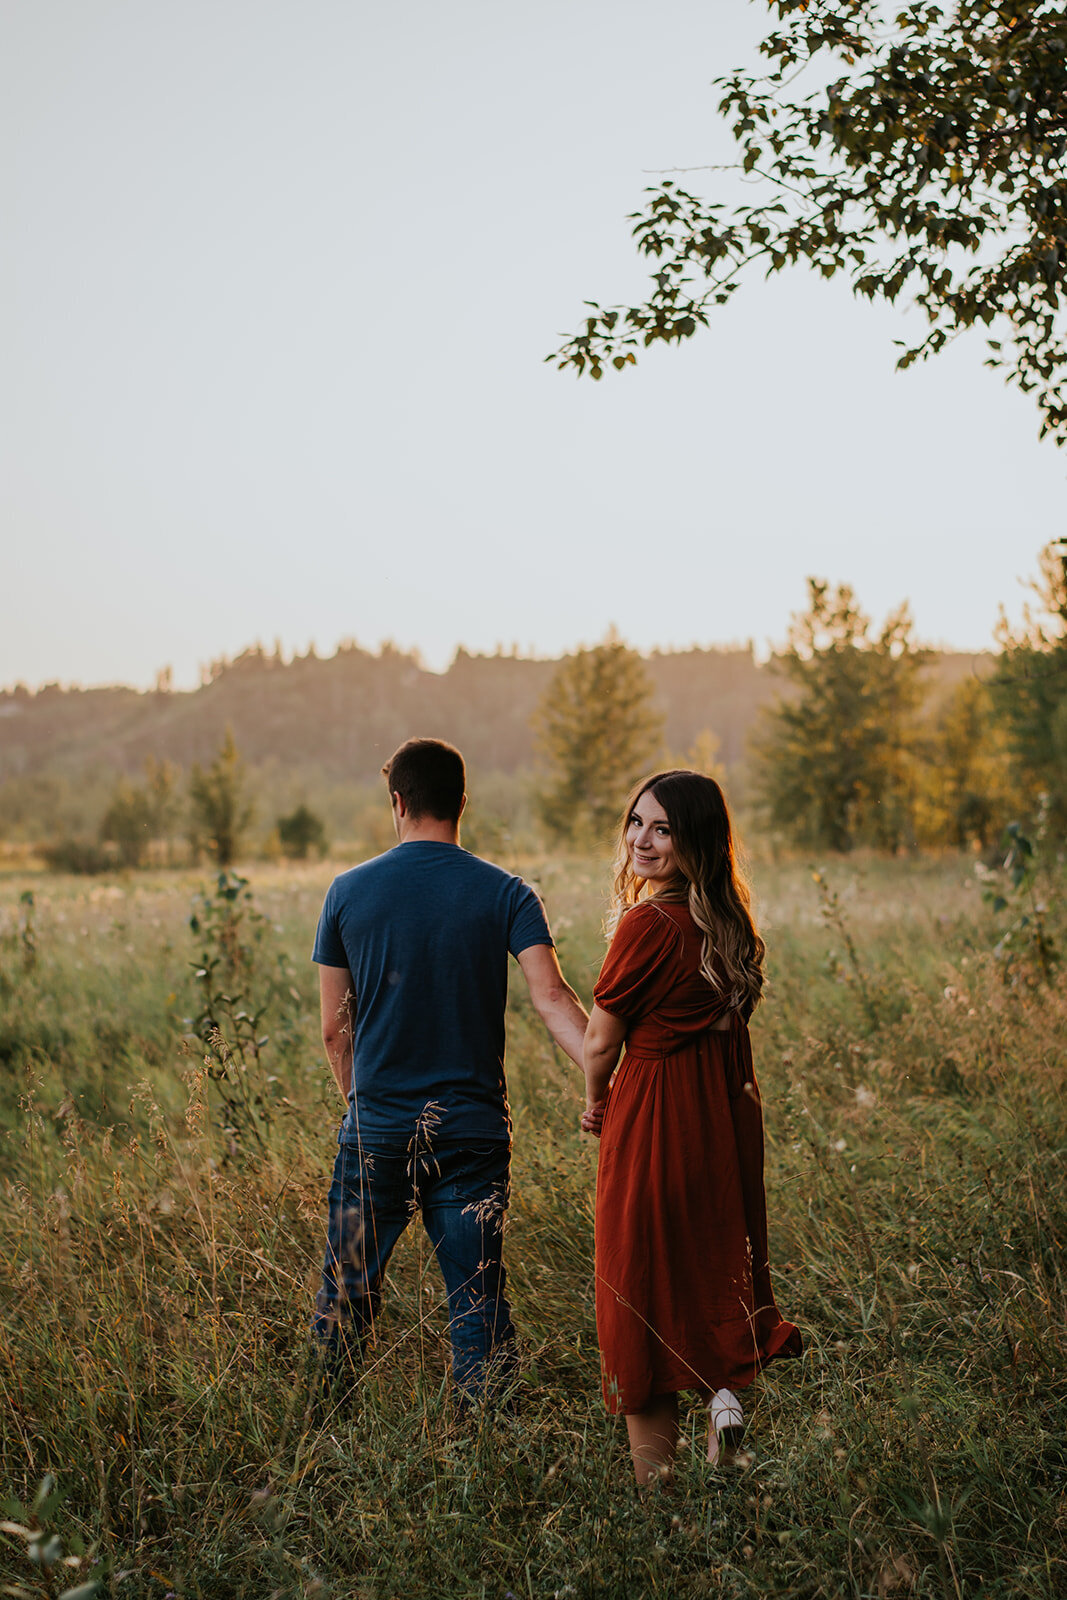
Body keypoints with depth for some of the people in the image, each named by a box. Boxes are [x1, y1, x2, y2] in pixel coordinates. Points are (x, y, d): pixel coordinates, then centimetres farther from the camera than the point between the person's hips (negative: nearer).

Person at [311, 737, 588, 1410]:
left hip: (377, 1128, 1)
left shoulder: (349, 892, 0)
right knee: (479, 1297, 7)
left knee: (348, 1292, 13)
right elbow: (552, 998, -17)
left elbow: (335, 1030, 3)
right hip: (474, 1129, 0)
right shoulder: (506, 893, -3)